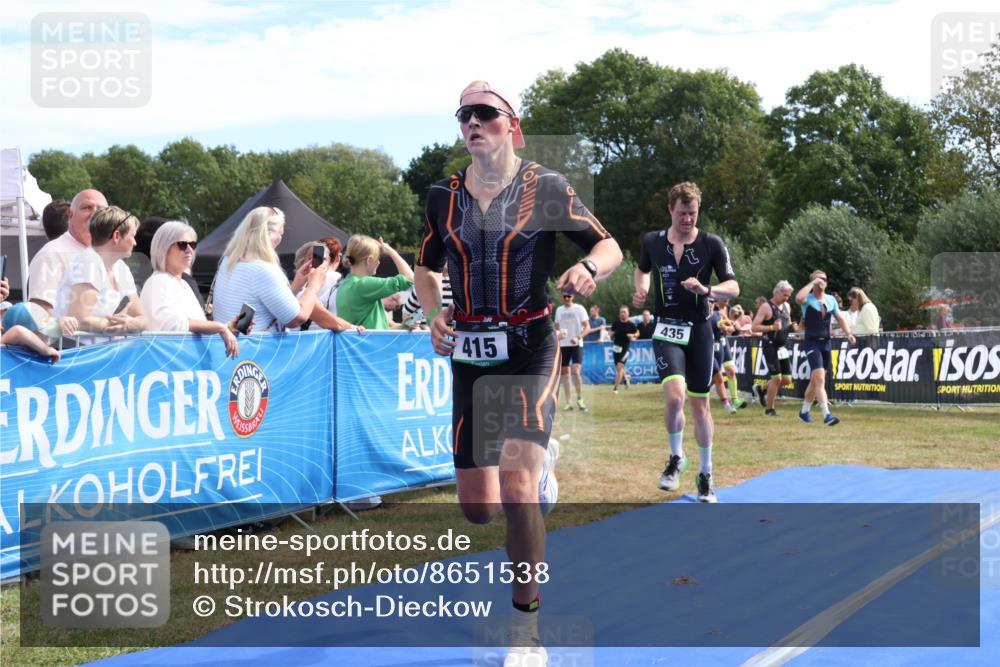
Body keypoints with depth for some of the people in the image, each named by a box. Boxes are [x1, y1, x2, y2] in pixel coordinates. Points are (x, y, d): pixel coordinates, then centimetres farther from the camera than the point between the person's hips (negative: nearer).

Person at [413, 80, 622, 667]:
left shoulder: (546, 187, -4)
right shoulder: (444, 195, 6)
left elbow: (610, 246, 1)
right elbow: (427, 267, 19)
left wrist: (588, 268, -22)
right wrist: (435, 314, -1)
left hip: (529, 350, -4)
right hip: (469, 354, 4)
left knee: (515, 488, -21)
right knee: (478, 508, 5)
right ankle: (541, 468, 42)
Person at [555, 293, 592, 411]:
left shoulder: (579, 309, -2)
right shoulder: (559, 310, 11)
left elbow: (587, 328, -5)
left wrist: (578, 338, -20)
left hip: (577, 344, -4)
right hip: (563, 345, 4)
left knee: (576, 371, -18)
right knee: (565, 373, 2)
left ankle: (580, 399, -4)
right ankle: (568, 402, 7)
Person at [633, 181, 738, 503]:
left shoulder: (711, 244, -5)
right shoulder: (652, 241, 1)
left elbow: (733, 288, -6)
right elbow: (642, 269, 22)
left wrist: (706, 289, -25)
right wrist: (641, 288, 1)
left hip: (699, 331, 0)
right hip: (666, 331, 0)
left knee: (700, 405, 6)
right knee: (674, 396, -21)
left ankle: (705, 475, 22)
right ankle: (676, 458, 5)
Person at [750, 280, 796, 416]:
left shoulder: (786, 307, 13)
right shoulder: (766, 307, -9)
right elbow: (754, 327, -13)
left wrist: (791, 327, 4)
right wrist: (772, 327, -24)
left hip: (782, 347, 7)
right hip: (770, 345, -7)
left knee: (787, 380, 5)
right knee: (776, 378, -10)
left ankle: (761, 389, 29)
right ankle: (769, 409, 5)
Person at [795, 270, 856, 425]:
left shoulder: (831, 300, 11)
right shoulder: (808, 299, -7)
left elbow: (840, 318, 20)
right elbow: (798, 298, -31)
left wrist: (849, 333, 5)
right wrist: (813, 283, -21)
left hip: (826, 343, 6)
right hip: (812, 343, -6)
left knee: (815, 380, 15)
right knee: (820, 379, -17)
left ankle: (804, 411, 30)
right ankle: (826, 415, -22)